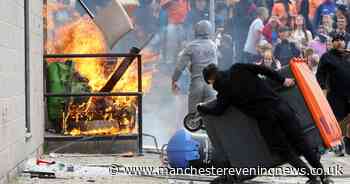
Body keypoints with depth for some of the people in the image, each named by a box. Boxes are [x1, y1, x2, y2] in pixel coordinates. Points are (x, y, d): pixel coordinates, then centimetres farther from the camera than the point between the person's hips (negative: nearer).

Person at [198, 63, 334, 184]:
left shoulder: (224, 90, 0)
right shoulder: (237, 69, 9)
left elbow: (218, 110, 8)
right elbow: (262, 69, 6)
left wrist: (201, 108, 26)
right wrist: (282, 80, 12)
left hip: (265, 118, -4)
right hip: (279, 105, 4)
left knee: (284, 151, 10)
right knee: (300, 142, 9)